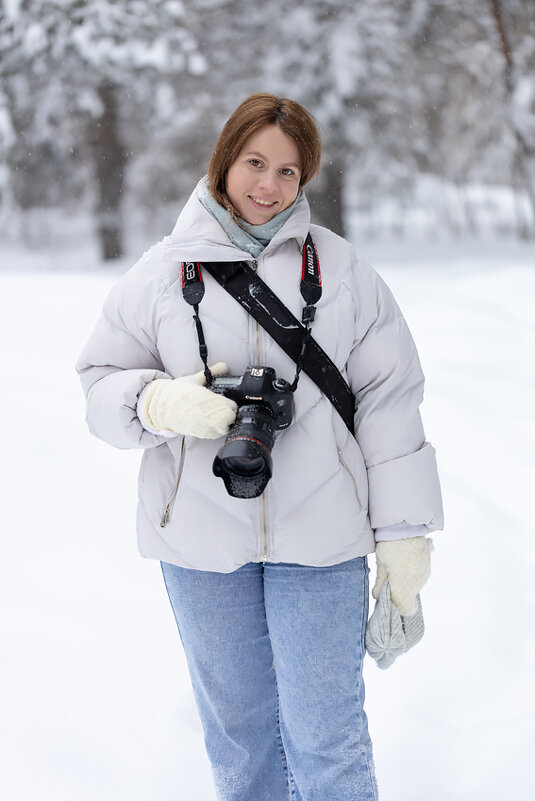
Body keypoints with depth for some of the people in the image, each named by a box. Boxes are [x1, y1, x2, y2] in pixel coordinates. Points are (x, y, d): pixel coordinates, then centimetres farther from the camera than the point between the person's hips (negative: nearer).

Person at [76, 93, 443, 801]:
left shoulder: (342, 269, 3)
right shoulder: (164, 270, 3)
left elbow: (388, 398, 3)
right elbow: (102, 380, 7)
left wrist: (402, 531, 0)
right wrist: (163, 404, -16)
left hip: (320, 539, -1)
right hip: (202, 541, 1)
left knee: (327, 737, 2)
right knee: (235, 722, 15)